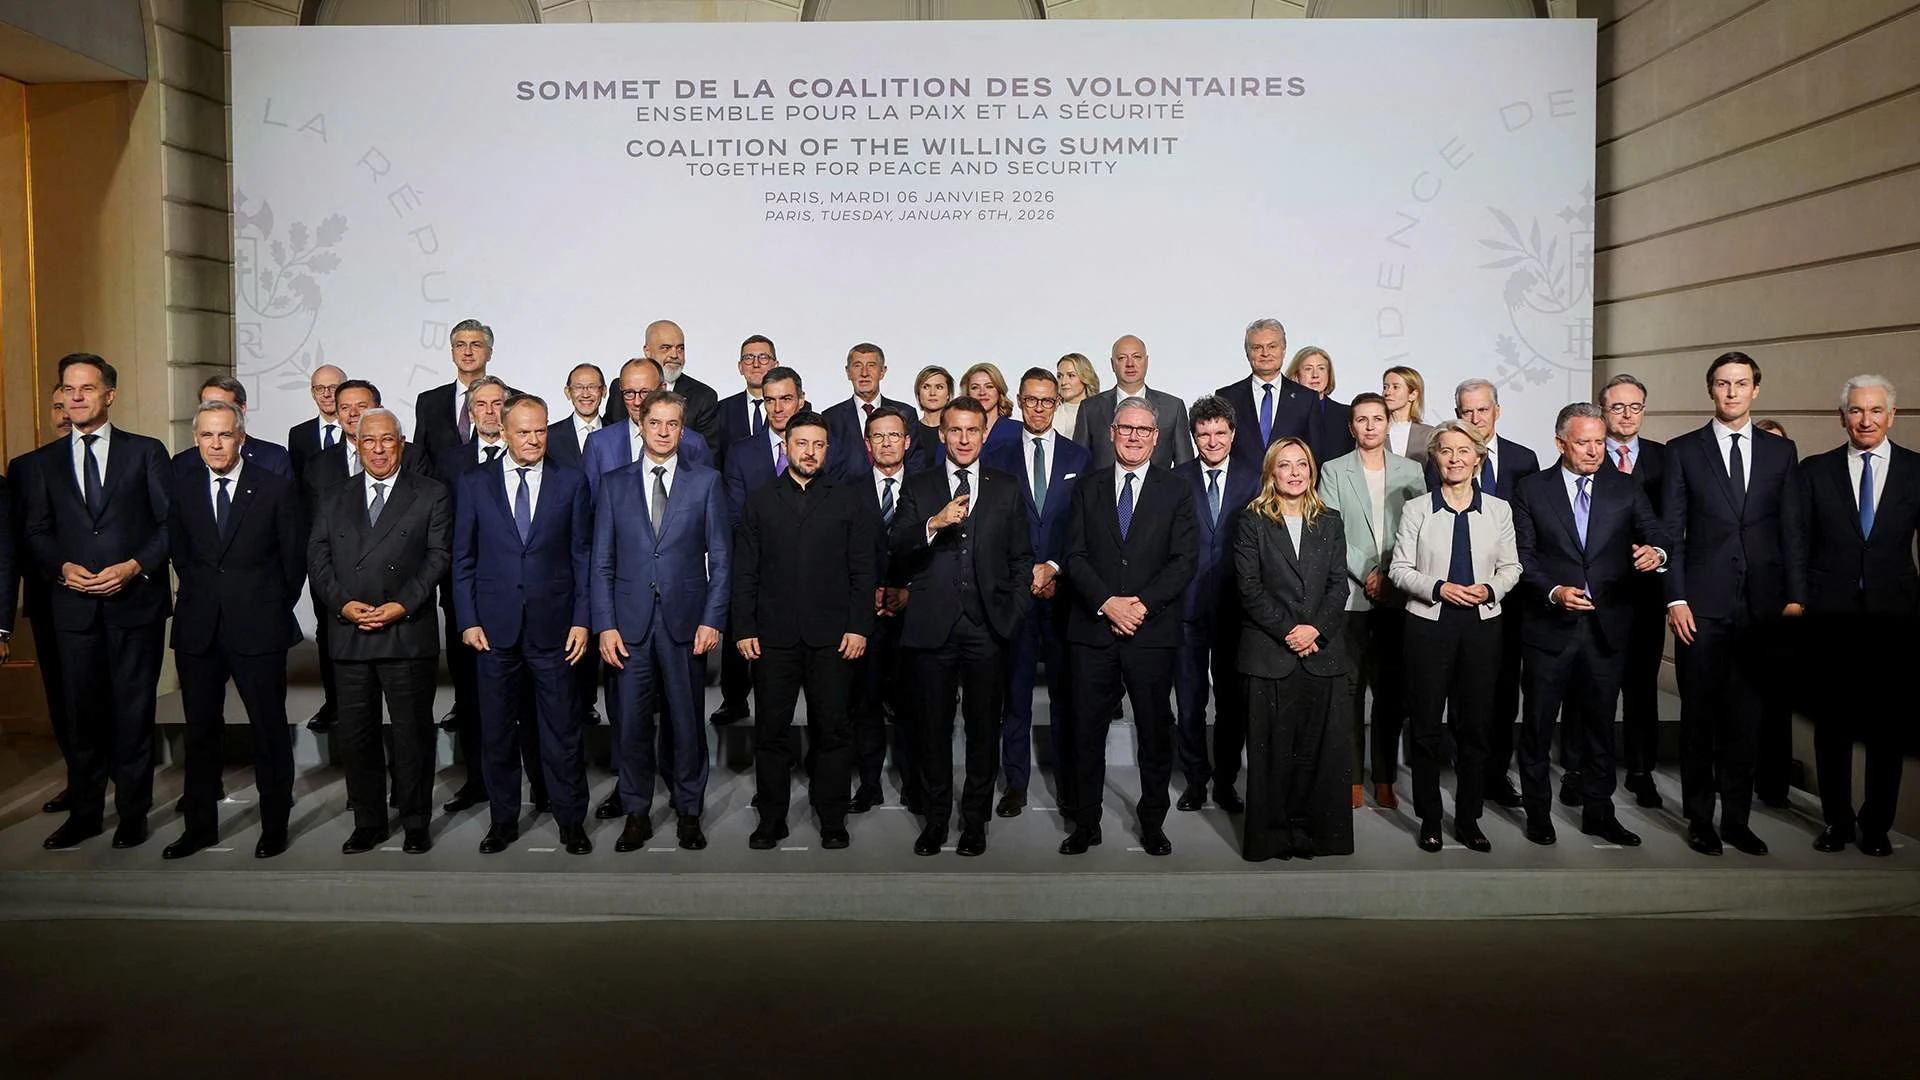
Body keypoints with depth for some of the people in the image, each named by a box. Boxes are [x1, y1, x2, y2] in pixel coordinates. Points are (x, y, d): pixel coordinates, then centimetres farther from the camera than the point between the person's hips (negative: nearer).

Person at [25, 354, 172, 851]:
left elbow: (172, 522, -1)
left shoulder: (146, 451, 3)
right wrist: (63, 567, -8)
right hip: (74, 605, 3)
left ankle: (133, 814, 14)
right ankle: (84, 813, 20)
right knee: (83, 712, 9)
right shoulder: (45, 461, 11)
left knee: (134, 712, 4)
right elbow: (36, 533, 10)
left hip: (136, 601, -2)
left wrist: (135, 566, -13)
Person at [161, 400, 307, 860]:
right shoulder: (181, 486, 4)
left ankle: (274, 825, 16)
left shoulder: (277, 487, -5)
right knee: (200, 731, 11)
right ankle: (200, 824, 23)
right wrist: (199, 594, 11)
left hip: (259, 627, -3)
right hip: (198, 627, 3)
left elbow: (294, 557, 2)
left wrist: (275, 608, 5)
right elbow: (177, 549, 16)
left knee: (270, 729, 4)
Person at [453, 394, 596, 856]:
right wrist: (467, 621, -1)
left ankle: (571, 820, 19)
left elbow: (582, 555, 3)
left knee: (562, 729, 5)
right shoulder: (473, 484, 4)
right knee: (496, 731, 10)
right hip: (494, 627, 1)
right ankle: (503, 820, 24)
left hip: (552, 626, -1)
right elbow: (463, 559, 6)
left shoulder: (571, 482, 2)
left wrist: (581, 621, -2)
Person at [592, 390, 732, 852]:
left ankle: (688, 811, 19)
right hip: (629, 620, 1)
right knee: (630, 720, 4)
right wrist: (604, 624, -2)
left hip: (685, 620, -1)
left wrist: (712, 619, -5)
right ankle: (636, 812, 19)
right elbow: (602, 562, 7)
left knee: (686, 719, 5)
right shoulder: (614, 484, 8)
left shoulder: (706, 482, 5)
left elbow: (720, 557, 3)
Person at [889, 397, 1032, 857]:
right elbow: (895, 545, -3)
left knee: (983, 728, 5)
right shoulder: (919, 486, 9)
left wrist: (1014, 613, 1)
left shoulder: (1006, 487, 11)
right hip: (933, 626, 0)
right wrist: (933, 524, -20)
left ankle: (975, 820, 17)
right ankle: (936, 819, 19)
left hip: (987, 627, 0)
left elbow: (1022, 557, 11)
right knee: (934, 727, 6)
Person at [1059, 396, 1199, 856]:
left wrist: (1143, 604, -14)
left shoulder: (1175, 493, 6)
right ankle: (1085, 824, 17)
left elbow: (1185, 560, -2)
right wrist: (1108, 603, -13)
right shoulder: (1088, 490, 10)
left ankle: (1152, 824, 20)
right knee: (1087, 731, 5)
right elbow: (1075, 556, 2)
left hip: (1152, 631, -1)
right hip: (1092, 629, 1)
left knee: (1155, 732, 6)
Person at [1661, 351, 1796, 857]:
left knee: (1747, 716, 8)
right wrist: (1675, 598, -7)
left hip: (1761, 606, 2)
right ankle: (1700, 819, 15)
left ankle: (1736, 818, 19)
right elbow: (1671, 531, 0)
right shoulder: (1683, 451, 3)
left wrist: (1791, 597, 2)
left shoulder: (1781, 451, 10)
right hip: (1702, 605, -2)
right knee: (1699, 716, 4)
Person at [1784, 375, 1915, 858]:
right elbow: (1795, 541, 2)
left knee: (1888, 724, 7)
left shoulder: (1915, 470, 4)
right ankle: (1836, 820, 19)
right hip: (1830, 615, 0)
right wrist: (1796, 598, -6)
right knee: (1832, 721, 7)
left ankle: (1876, 823, 20)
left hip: (1894, 615, 0)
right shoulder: (1814, 471, 5)